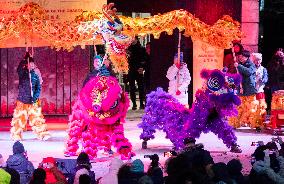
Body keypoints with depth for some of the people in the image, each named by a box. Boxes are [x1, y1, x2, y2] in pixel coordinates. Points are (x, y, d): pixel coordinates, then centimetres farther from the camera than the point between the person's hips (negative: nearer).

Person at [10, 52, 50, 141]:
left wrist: (35, 97, -10)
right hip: (22, 101, -2)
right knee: (20, 118, 0)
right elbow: (19, 68, -23)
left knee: (37, 118, -1)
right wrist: (25, 59, -34)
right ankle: (16, 136, 10)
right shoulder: (22, 73, 0)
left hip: (33, 102, 2)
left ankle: (42, 134, 4)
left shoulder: (35, 76, 6)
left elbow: (38, 88, 6)